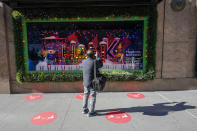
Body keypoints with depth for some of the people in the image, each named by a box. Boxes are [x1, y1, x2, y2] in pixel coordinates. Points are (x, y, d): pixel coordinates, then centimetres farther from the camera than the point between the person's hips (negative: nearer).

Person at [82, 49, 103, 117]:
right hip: (92, 83, -6)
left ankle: (84, 109, 34)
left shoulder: (84, 61, -2)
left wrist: (94, 57, 22)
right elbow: (101, 65, 2)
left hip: (85, 82, 6)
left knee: (86, 95, 21)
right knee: (93, 97, 7)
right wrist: (97, 57, 11)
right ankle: (91, 112, 16)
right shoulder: (95, 62, -19)